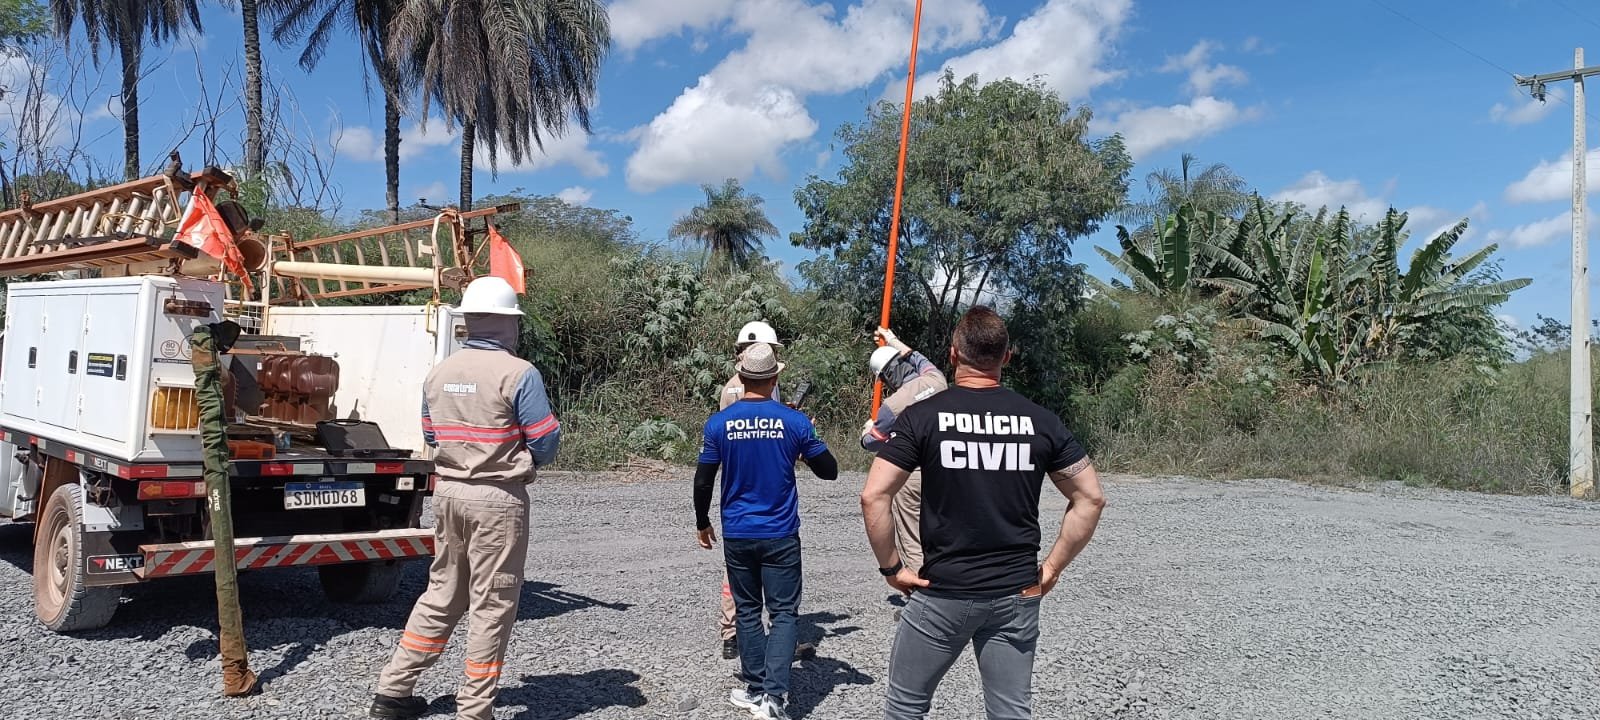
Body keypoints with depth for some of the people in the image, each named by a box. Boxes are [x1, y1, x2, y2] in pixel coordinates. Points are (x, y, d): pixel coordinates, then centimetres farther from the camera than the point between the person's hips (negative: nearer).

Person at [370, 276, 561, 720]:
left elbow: (431, 437, 14)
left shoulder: (439, 374, 7)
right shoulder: (519, 374, -14)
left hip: (448, 490, 7)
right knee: (492, 605, 4)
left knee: (441, 594, 19)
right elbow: (546, 442, -11)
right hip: (497, 498, -7)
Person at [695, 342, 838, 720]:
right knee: (784, 613, 3)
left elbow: (703, 481, 0)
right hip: (780, 535, -2)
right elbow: (829, 470, 0)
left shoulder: (719, 423, -5)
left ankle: (756, 688, 21)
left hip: (737, 535, 2)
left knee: (748, 611, 15)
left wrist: (702, 523, 15)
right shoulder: (794, 421, -8)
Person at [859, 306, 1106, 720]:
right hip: (1018, 593, 3)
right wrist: (1052, 567, 6)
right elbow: (1091, 498, 2)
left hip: (943, 592, -3)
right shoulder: (1041, 421, 0)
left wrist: (891, 567, -4)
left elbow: (873, 496, -14)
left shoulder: (922, 416, -8)